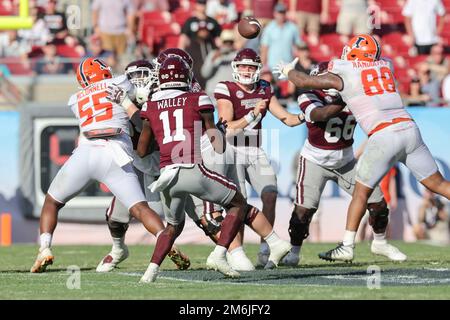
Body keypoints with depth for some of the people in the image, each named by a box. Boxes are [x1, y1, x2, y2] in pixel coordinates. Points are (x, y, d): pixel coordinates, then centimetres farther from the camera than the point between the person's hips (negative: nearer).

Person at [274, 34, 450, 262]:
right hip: (410, 129, 4)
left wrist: (288, 71, 32)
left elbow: (303, 81, 11)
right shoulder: (385, 66, 18)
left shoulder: (343, 74, 5)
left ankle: (346, 247, 9)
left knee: (361, 192, 8)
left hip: (384, 137, -4)